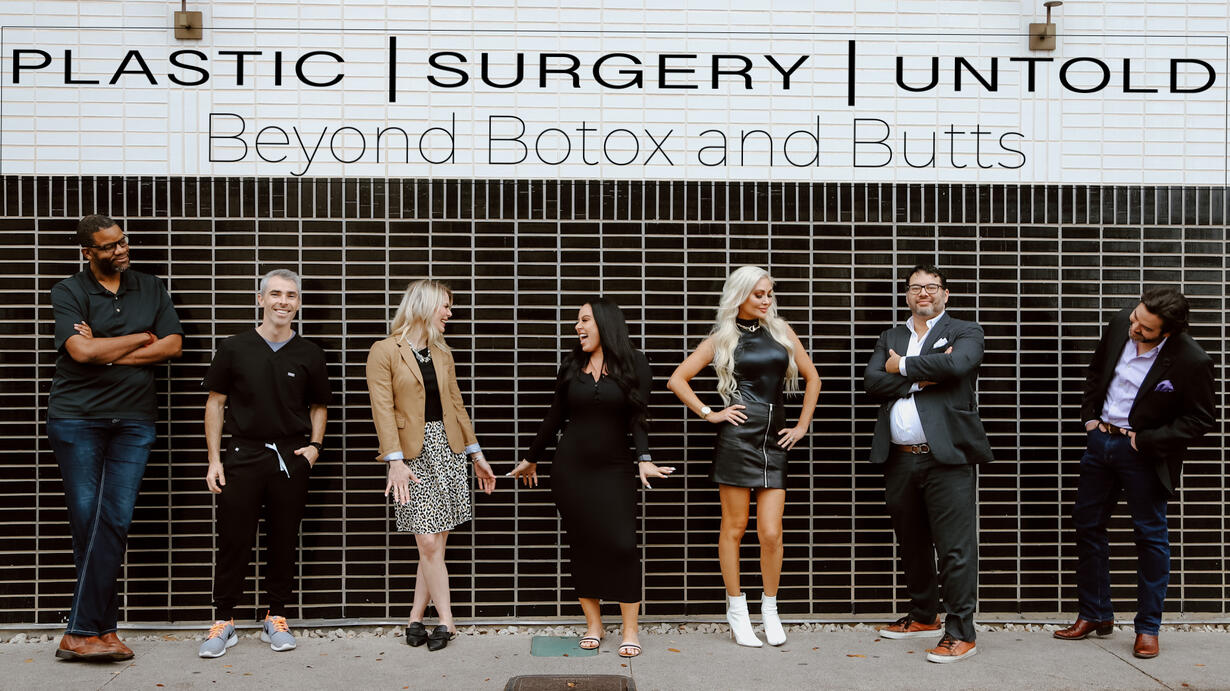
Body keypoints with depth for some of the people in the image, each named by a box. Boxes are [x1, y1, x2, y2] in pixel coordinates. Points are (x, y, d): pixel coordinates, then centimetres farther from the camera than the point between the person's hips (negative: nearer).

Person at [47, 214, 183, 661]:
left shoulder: (151, 289, 14)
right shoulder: (68, 292, 3)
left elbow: (172, 345, 1)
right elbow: (81, 351, -12)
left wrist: (106, 352, -7)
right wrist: (141, 338, -2)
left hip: (133, 420, 2)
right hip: (76, 418, -2)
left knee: (114, 520, -4)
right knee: (86, 519, -1)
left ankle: (82, 632, 1)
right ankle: (103, 628, 6)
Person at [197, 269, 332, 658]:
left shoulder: (309, 354, 5)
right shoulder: (234, 348, 2)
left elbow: (319, 406, 15)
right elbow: (215, 403, 5)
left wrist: (315, 445, 0)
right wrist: (214, 459, 0)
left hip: (291, 458, 1)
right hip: (242, 455, -1)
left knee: (284, 540, 7)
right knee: (234, 540, 1)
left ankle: (276, 619, 20)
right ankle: (223, 622, 14)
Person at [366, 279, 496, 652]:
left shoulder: (442, 353, 15)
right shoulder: (385, 351, -4)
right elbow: (383, 409, -10)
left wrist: (477, 455, 18)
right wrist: (395, 461, -18)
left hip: (447, 450, 5)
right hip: (413, 453, -5)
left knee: (435, 543, 4)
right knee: (428, 543, -7)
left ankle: (416, 620, 15)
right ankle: (447, 622, 4)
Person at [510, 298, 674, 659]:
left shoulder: (634, 362, 0)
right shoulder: (572, 365, 8)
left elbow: (638, 416, -6)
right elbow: (554, 418, 15)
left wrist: (643, 458, -20)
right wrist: (531, 459, 20)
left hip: (614, 468, -2)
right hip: (570, 468, 3)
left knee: (621, 545, -8)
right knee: (581, 545, 5)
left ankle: (630, 631, 3)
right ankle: (593, 625, 17)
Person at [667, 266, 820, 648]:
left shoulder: (781, 331, 13)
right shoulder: (721, 338, 5)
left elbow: (812, 377, 19)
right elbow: (677, 379, 3)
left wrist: (802, 425, 13)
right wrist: (709, 413, -2)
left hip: (774, 442, 3)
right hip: (737, 437, -2)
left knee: (771, 532, -1)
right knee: (734, 527, 4)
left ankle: (770, 609, 18)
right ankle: (737, 611, 17)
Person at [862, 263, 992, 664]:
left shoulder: (965, 333, 5)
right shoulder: (890, 338, 17)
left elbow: (956, 364, -18)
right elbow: (872, 382, 1)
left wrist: (902, 366, -7)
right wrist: (921, 378, -11)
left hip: (946, 456, -5)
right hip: (900, 460, 5)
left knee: (955, 548, -5)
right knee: (911, 544, 16)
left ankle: (960, 633, 3)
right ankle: (923, 616, 32)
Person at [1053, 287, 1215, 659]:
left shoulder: (1192, 361, -21)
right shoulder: (1120, 324, -6)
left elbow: (1199, 420, -12)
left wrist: (1147, 441, -15)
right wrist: (1089, 414, 7)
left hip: (1143, 453, -6)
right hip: (1101, 439, 6)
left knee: (1151, 537, 6)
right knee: (1087, 525, 12)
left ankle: (1148, 628, 20)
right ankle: (1095, 615, 27)